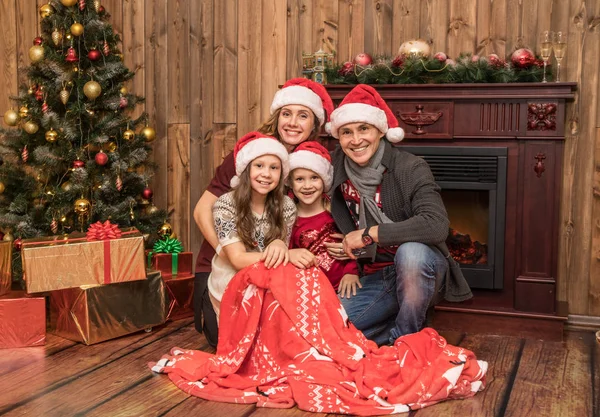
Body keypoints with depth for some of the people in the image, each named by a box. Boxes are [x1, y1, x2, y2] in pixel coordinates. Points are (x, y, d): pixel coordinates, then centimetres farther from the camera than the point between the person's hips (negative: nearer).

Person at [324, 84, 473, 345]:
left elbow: (436, 226, -33)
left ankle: (405, 336, -12)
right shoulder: (336, 167, -2)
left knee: (410, 251, -38)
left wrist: (369, 235, -27)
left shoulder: (410, 168, -17)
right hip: (375, 277, 4)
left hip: (419, 266, -4)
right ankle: (405, 322, 5)